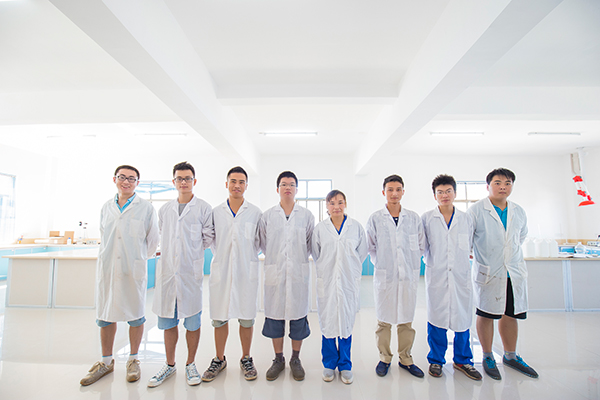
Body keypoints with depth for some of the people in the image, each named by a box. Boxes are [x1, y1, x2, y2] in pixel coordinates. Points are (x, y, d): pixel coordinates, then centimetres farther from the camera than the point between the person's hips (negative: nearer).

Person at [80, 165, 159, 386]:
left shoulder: (146, 208, -3)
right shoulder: (106, 207, 9)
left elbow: (152, 239, 3)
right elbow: (103, 236, 20)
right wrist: (106, 257, 15)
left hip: (133, 270, -4)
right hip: (107, 268, 4)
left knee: (135, 316, 7)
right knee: (105, 316, 13)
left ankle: (133, 360, 25)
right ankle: (106, 361, 30)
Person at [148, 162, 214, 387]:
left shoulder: (203, 208, -3)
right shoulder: (164, 210, 10)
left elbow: (209, 238, 0)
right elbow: (162, 238, 21)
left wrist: (192, 251, 4)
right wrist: (168, 254, 11)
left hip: (191, 272, -4)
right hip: (167, 272, 4)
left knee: (192, 321, 7)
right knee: (168, 321, 14)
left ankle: (190, 365, 27)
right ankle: (170, 365, 33)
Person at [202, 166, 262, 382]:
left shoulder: (255, 212, 1)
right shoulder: (215, 212, 5)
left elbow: (260, 241, 8)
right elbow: (210, 239, 13)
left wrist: (248, 254, 0)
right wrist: (220, 255, 6)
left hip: (247, 271, -1)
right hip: (221, 270, 1)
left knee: (246, 317, 8)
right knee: (219, 317, 11)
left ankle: (246, 359, 29)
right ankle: (219, 359, 32)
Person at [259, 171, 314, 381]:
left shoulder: (306, 215, 2)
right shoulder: (267, 216, 3)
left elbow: (311, 243, 10)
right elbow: (262, 243, 12)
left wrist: (300, 258, 9)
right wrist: (275, 258, 10)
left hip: (299, 272, 0)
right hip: (275, 272, 1)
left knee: (298, 315, 7)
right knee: (274, 315, 9)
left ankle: (295, 360, 29)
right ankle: (278, 359, 30)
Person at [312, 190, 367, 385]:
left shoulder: (356, 227, -1)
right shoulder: (320, 228, -1)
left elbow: (362, 253, 8)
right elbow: (315, 254, 9)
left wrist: (349, 269, 8)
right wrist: (327, 268, 8)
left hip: (349, 281, 0)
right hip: (326, 282, 0)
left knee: (347, 322, 9)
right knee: (327, 321, 7)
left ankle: (345, 365, 28)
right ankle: (329, 364, 28)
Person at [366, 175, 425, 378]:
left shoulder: (414, 218, 2)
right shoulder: (375, 218, -2)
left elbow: (421, 245, 11)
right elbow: (370, 247, 6)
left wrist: (412, 263, 6)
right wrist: (380, 263, 1)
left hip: (408, 275, 2)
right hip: (384, 276, -1)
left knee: (406, 320, 12)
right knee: (384, 320, 9)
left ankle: (405, 359, 31)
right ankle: (384, 358, 28)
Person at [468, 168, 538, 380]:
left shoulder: (519, 212, 7)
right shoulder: (476, 211, -10)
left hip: (515, 272, 5)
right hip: (488, 272, -5)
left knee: (511, 314, 16)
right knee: (486, 315, 6)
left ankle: (510, 355, 36)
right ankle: (488, 357, 25)